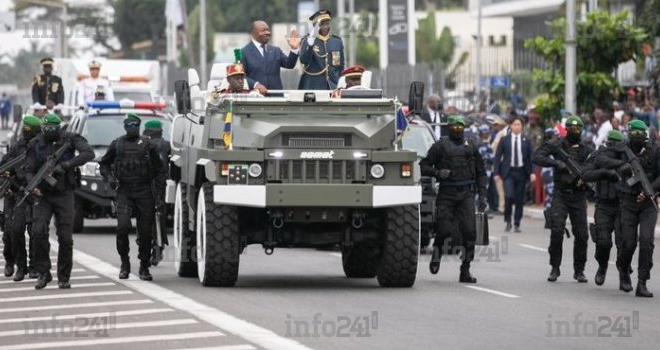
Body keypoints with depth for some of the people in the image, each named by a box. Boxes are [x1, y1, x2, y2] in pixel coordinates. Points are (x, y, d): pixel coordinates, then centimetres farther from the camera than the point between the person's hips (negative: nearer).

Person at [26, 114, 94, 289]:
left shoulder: (69, 139, -6)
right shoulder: (35, 144, 0)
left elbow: (89, 153, -20)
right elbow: (29, 170, 1)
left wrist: (65, 165, -27)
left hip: (64, 195, -1)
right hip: (43, 196, 1)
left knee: (65, 238, -3)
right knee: (39, 231, -18)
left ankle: (64, 278, 9)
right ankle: (43, 273, -6)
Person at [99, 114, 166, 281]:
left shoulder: (147, 145, 6)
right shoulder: (117, 144, 10)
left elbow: (159, 171, 7)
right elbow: (104, 163, 23)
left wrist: (160, 196, 0)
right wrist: (108, 177, 1)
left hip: (144, 192, 0)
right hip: (124, 192, 0)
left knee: (145, 232, 0)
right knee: (122, 226, -18)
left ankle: (144, 267, 13)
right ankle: (124, 263, -2)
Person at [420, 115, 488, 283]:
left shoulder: (470, 146, 15)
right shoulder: (440, 146, 6)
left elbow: (480, 172, 19)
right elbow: (423, 166, 4)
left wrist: (482, 195, 10)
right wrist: (437, 172, -15)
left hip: (466, 194, 2)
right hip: (447, 193, -2)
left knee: (469, 231, -11)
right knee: (443, 230, -8)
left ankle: (465, 271, -7)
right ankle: (437, 253, 25)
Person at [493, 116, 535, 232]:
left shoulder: (526, 141, 7)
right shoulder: (504, 140, 4)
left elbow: (531, 158, 6)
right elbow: (497, 157, 5)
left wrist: (532, 173, -6)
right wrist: (496, 173, -3)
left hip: (521, 172, 2)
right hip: (508, 172, -2)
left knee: (519, 199, 3)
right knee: (509, 196, -17)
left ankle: (517, 224, 13)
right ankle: (508, 221, 2)